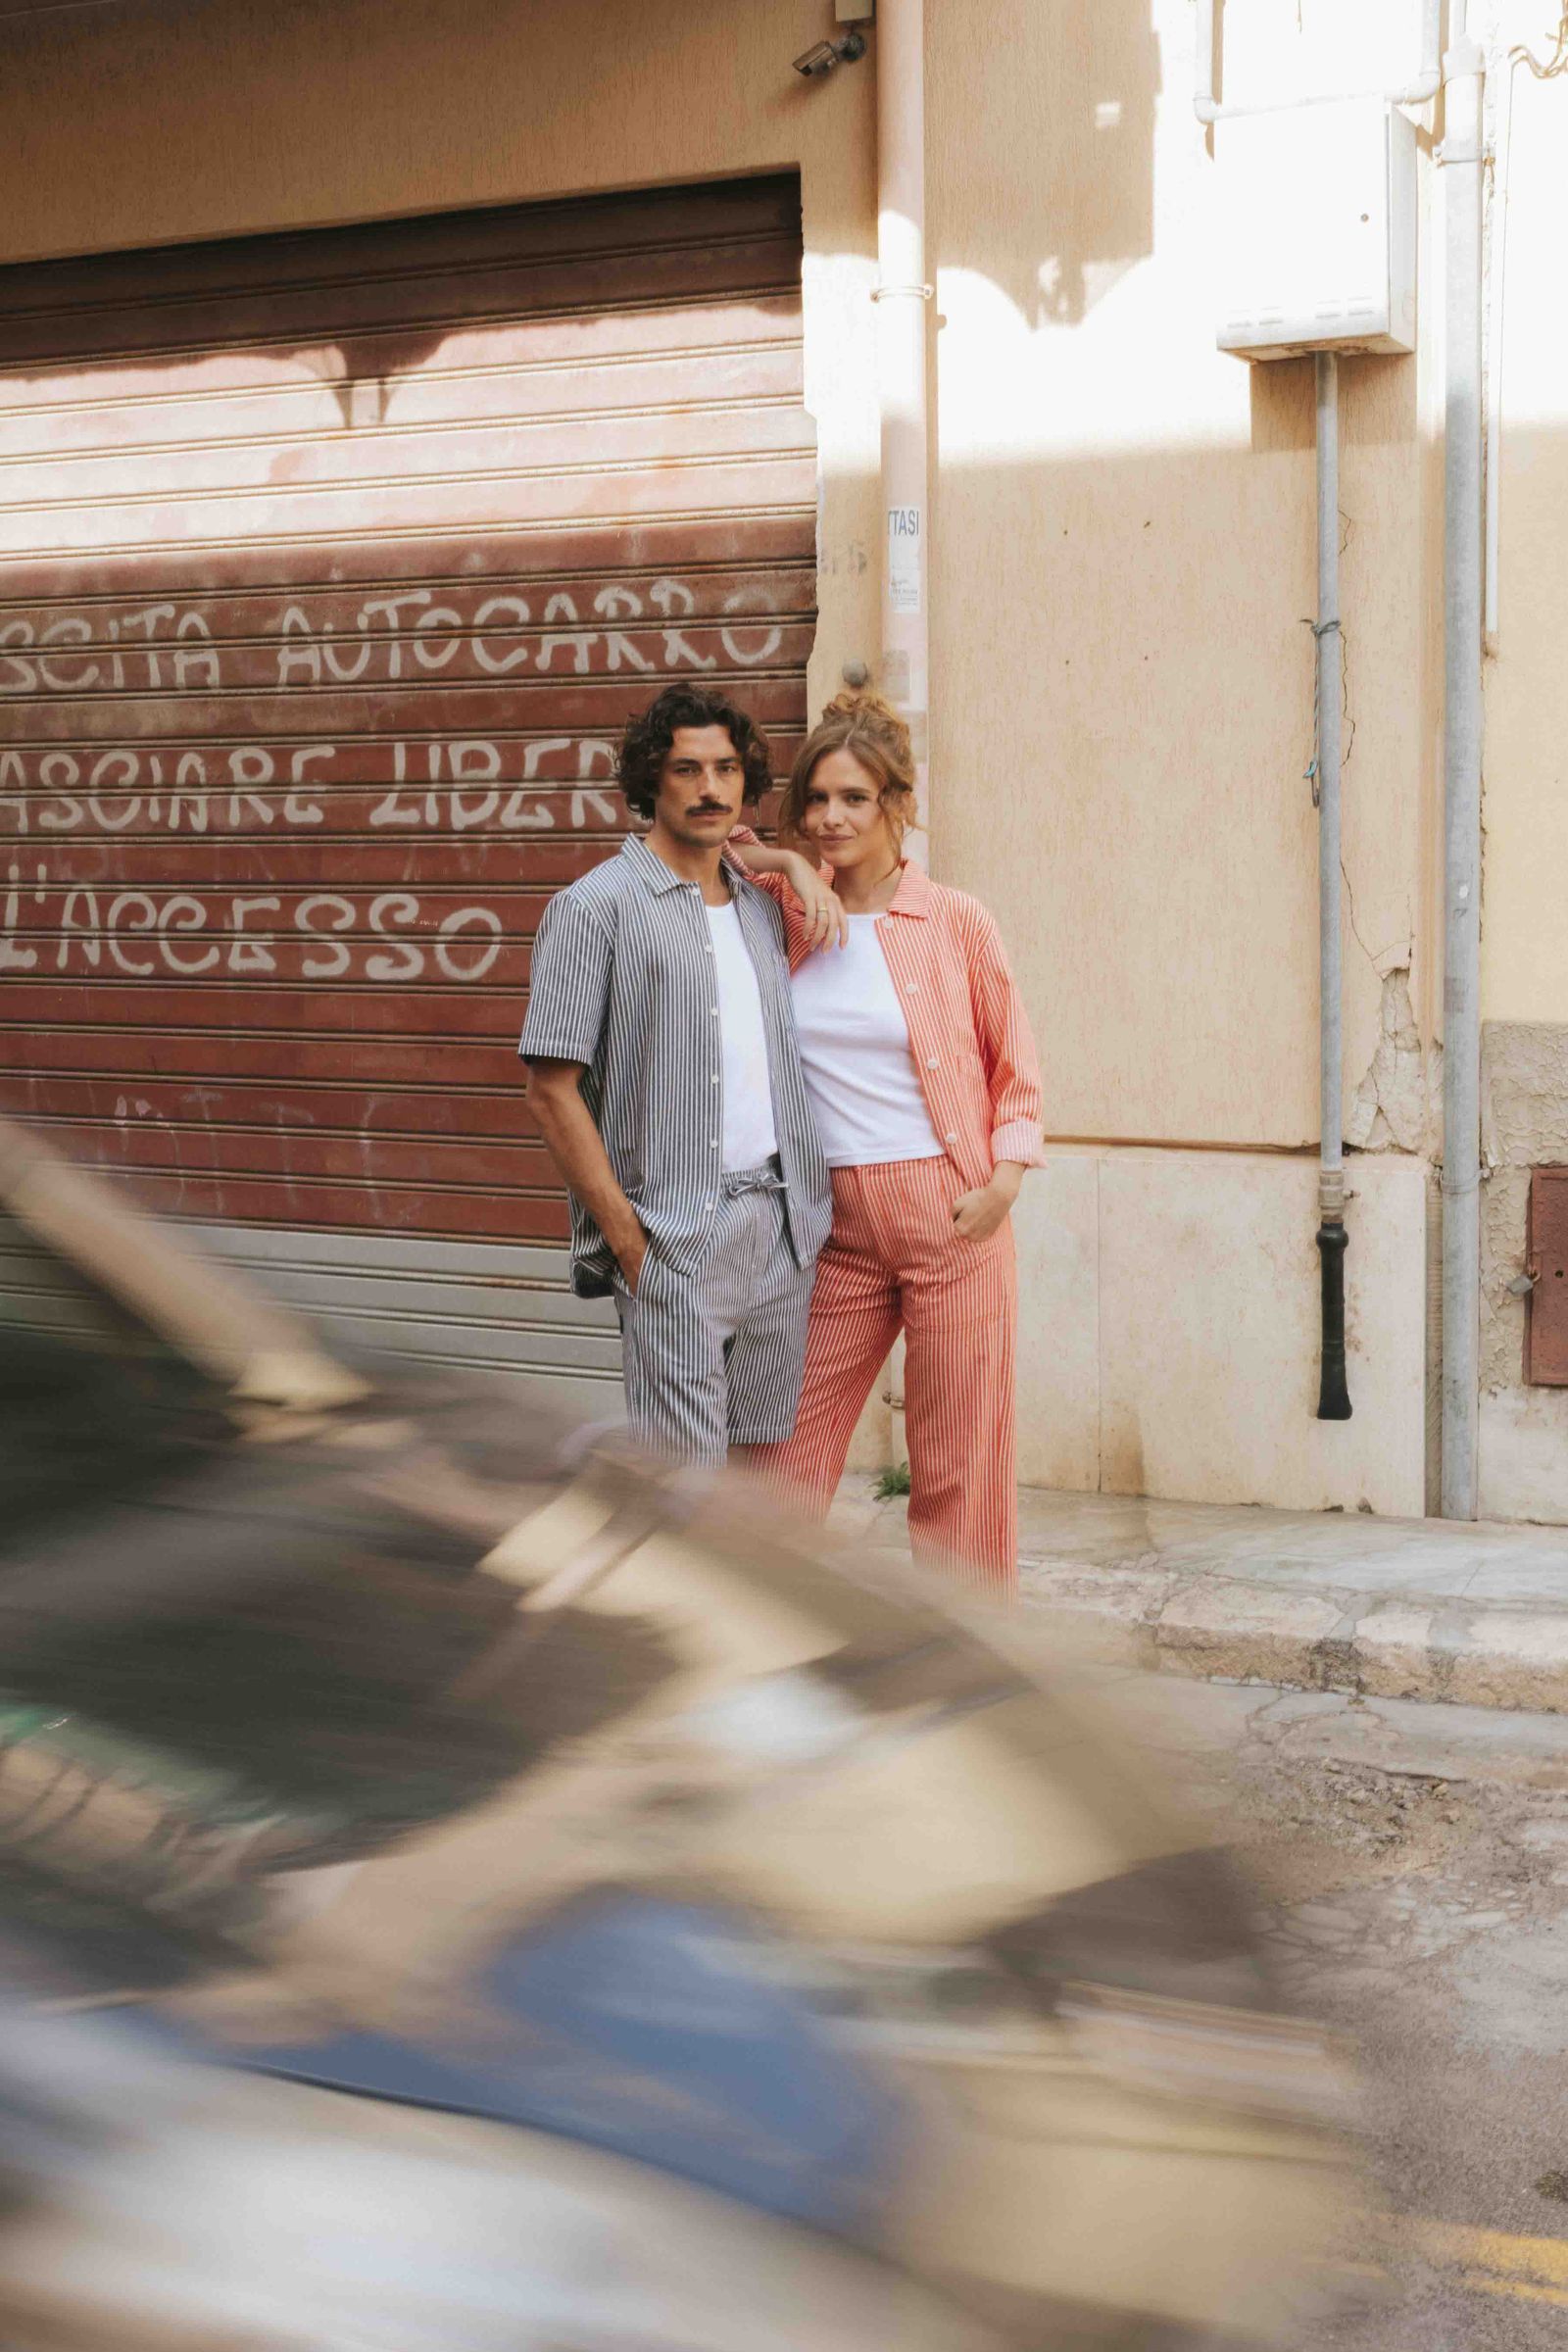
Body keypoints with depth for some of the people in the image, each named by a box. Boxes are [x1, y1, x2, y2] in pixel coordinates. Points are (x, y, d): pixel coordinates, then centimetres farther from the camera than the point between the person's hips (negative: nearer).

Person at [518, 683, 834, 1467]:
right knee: (684, 1470, -7)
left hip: (783, 1226, 6)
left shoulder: (762, 907, 16)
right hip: (676, 1237, -6)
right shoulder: (596, 906, -4)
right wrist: (627, 1238, -12)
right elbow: (552, 1090, -9)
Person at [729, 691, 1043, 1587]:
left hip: (952, 1218, -3)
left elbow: (1017, 1064, 7)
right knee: (787, 1457, 4)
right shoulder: (789, 916, 7)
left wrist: (1005, 1179, -5)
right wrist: (790, 865, 3)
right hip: (837, 1223, 3)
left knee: (959, 1468, 3)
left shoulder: (956, 923, 0)